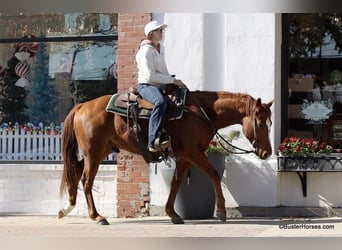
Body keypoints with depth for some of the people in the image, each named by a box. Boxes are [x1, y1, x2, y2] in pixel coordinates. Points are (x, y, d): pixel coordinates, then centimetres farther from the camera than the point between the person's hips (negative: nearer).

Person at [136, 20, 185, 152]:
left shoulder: (160, 48, 16)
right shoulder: (146, 50, -13)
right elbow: (150, 75, -21)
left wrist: (173, 80, 7)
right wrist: (173, 80, -19)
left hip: (161, 86, 10)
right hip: (146, 85, -10)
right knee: (161, 102, -38)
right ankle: (153, 142, -44)